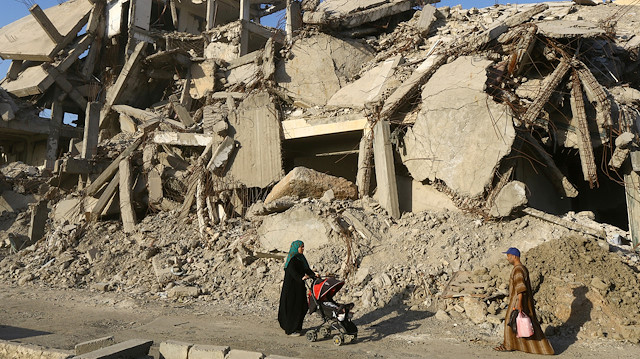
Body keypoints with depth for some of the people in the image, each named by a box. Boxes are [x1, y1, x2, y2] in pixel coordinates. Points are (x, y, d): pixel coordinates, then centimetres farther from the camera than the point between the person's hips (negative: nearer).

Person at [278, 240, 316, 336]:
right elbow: (292, 271, -28)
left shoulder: (301, 258, 13)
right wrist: (301, 278, -43)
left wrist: (314, 275, -4)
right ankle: (290, 330, 9)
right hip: (291, 286, -9)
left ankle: (297, 327, 24)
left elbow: (307, 269, 12)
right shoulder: (292, 259, -14)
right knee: (292, 308, -2)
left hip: (299, 286, 9)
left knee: (302, 307, 10)